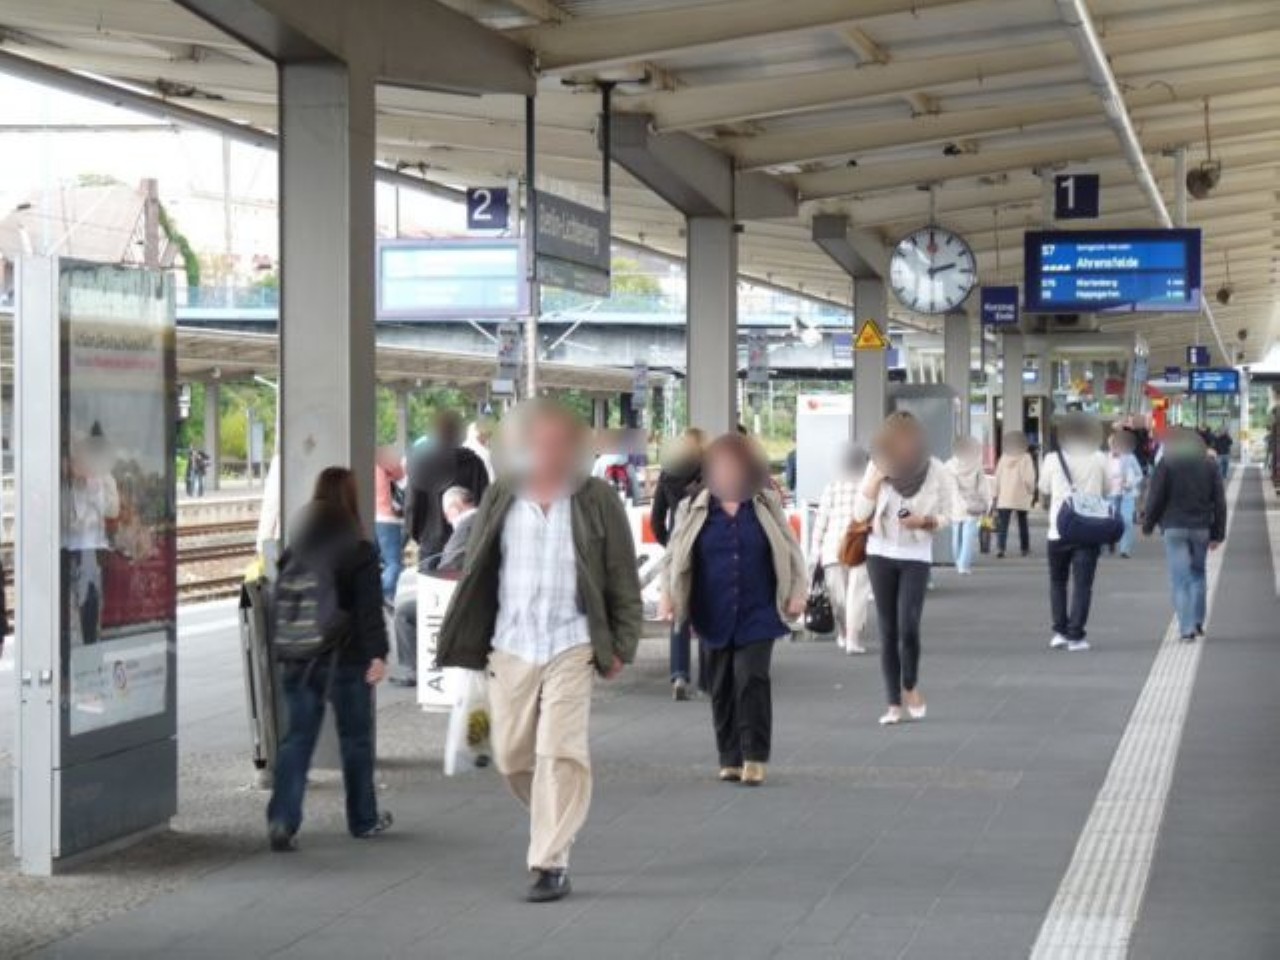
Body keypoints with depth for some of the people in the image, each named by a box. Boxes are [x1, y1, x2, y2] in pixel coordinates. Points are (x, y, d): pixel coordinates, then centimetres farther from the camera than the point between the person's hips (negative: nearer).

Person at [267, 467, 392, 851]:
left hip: (300, 658, 3)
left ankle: (282, 819, -12)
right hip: (347, 659, -3)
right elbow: (370, 608, -15)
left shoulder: (295, 548, 4)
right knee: (356, 738, 11)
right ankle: (363, 819, 23)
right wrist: (378, 653, -14)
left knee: (297, 738, 3)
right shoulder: (359, 550, -10)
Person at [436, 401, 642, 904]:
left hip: (571, 645, -3)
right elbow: (475, 572, 12)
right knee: (512, 756, 8)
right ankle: (556, 823, 36)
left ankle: (551, 864, -7)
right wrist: (471, 642, 9)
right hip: (510, 645, 3)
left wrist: (621, 647, 1)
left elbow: (623, 580, 5)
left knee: (560, 753, -12)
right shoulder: (499, 499, 6)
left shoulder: (597, 501, 0)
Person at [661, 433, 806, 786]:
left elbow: (791, 552, 9)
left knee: (752, 679, -13)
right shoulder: (699, 510, 2)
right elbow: (676, 556, 8)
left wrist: (797, 592, 2)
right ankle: (730, 759, 15)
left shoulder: (766, 506, 3)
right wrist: (668, 596, 2)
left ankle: (755, 758, -7)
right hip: (715, 617, 2)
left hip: (757, 615, -2)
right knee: (722, 687, 5)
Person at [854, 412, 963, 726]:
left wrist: (925, 520, -19)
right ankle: (894, 703, 8)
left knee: (908, 627, -15)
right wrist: (877, 478, -15)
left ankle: (910, 686, 11)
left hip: (916, 556, -2)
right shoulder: (877, 467, -1)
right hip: (881, 554, 2)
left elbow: (948, 516, 1)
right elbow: (860, 513, -4)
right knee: (888, 632, 2)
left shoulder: (936, 471, -6)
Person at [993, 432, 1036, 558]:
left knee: (1003, 525, -3)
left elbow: (998, 476, 4)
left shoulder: (1004, 457, 3)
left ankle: (1000, 547, -19)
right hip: (1021, 497, -1)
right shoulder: (1025, 458, -5)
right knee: (1022, 523, 14)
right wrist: (1031, 492, 5)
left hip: (1004, 497, 1)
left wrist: (997, 493, 11)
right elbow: (1029, 478, -9)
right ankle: (1025, 548, 20)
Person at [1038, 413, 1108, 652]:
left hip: (1059, 531, 0)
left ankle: (1060, 631, 10)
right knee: (1082, 584, 1)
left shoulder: (1053, 460, -4)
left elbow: (1044, 492, 7)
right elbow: (1107, 492, 7)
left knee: (1058, 581, 16)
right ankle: (1075, 636, -4)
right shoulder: (1099, 460, -2)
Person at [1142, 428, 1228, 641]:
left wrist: (1148, 525, 6)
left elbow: (1155, 499, -6)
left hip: (1174, 528, -3)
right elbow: (1220, 502, 7)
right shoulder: (1209, 467, 8)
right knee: (1198, 574, 20)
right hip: (1201, 528, 3)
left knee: (1180, 578, -2)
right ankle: (1198, 621, 15)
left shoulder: (1166, 466, -3)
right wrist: (1218, 534, 9)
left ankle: (1187, 628, -8)